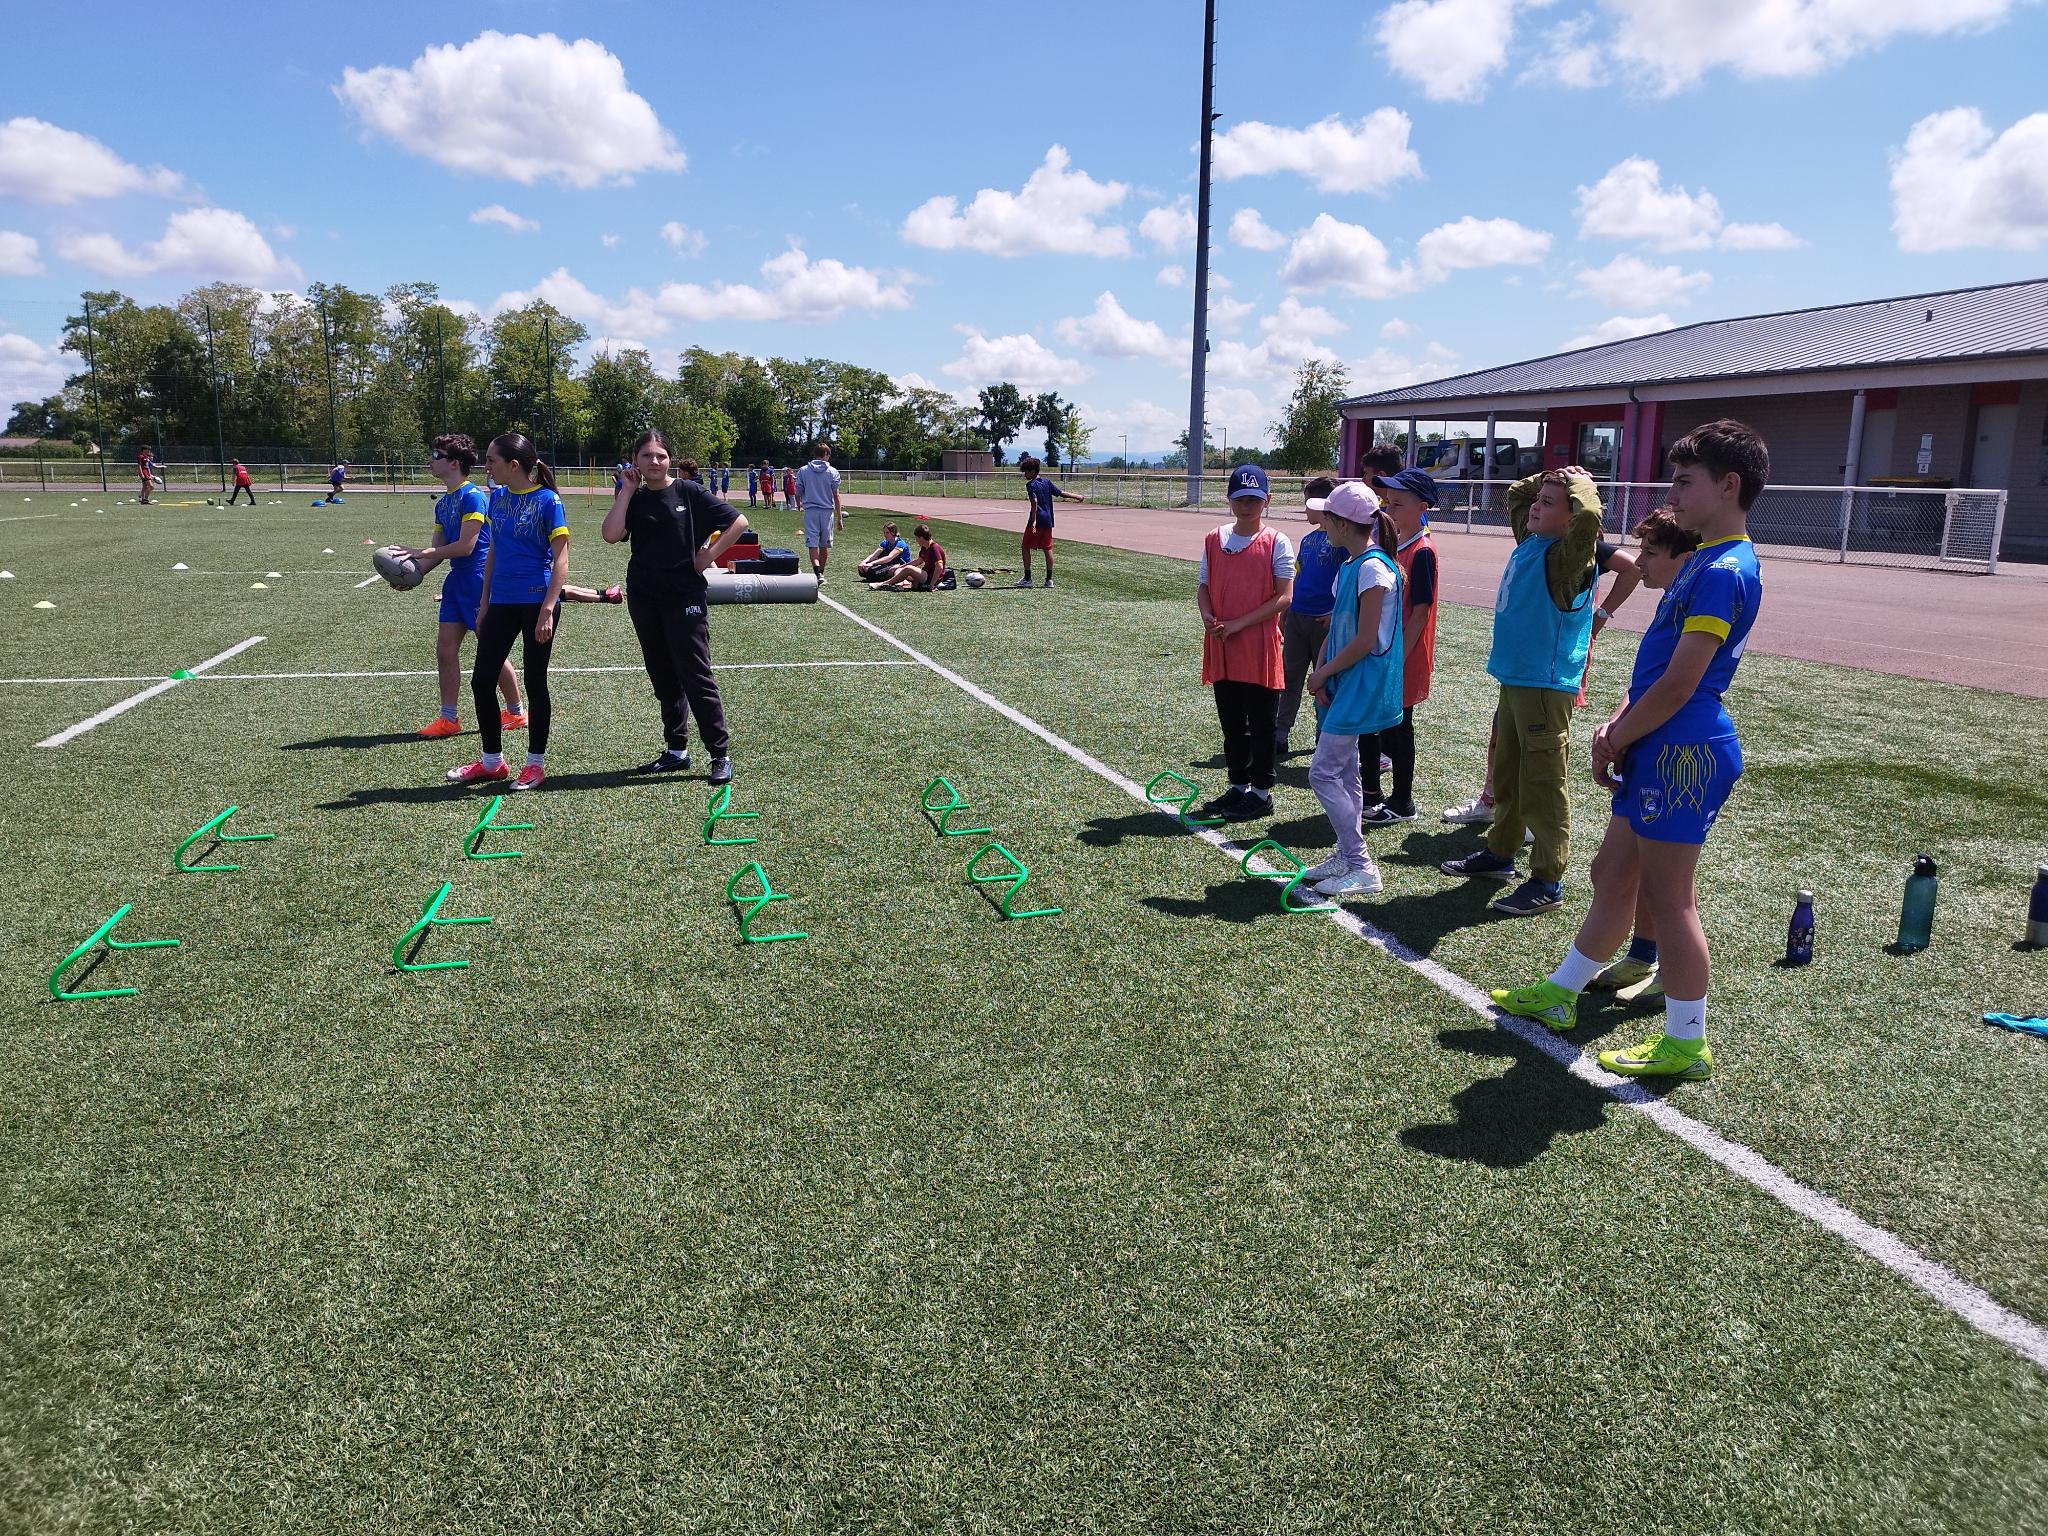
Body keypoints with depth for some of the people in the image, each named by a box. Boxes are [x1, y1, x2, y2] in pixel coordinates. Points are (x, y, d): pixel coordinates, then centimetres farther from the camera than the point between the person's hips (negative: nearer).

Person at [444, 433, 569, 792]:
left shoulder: (547, 500, -10)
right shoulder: (498, 497, 9)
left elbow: (560, 559, -12)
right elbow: (492, 552, 17)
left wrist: (547, 610, -19)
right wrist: (484, 603, 15)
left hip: (536, 603, -7)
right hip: (501, 603, 7)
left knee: (535, 683, 3)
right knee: (481, 681, 7)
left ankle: (536, 763, 17)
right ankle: (492, 761, 20)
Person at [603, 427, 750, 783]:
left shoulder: (689, 492, -4)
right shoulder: (632, 498, 6)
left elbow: (738, 522, -5)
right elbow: (611, 535, -12)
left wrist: (709, 556, -8)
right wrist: (627, 490, -8)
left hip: (684, 597, -5)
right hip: (644, 598, 5)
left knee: (696, 676, -6)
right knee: (663, 678, 12)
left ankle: (721, 754, -1)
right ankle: (676, 750, 22)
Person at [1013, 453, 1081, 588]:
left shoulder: (1030, 485, -10)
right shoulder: (1047, 482, 9)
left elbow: (1034, 502, -21)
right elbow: (1061, 493, 10)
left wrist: (1033, 521, -27)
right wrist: (1076, 497, 22)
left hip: (1036, 521, -7)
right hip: (1048, 520, 7)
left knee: (1026, 547, 3)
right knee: (1048, 549, 10)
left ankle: (1027, 578, 1)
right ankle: (1049, 579, 10)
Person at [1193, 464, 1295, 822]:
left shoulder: (1276, 543, -6)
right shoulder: (1214, 540, 8)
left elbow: (1284, 597, -10)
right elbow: (1203, 586, 11)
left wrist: (1239, 624, -16)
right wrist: (1208, 617, -10)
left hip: (1260, 649, -5)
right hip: (1221, 649, 5)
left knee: (1261, 723, 4)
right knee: (1231, 722, 14)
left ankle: (1261, 792, 14)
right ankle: (1238, 786, 26)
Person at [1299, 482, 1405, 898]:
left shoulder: (1373, 568, -19)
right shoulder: (1349, 566, 11)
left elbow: (1364, 641, -21)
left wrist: (1324, 674, -10)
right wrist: (1320, 672, 0)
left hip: (1361, 686, -10)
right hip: (1343, 684, 10)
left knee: (1323, 773, -9)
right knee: (1344, 772, 15)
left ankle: (1361, 868, -2)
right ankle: (1347, 857, 25)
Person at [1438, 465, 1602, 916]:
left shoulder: (1568, 555, -14)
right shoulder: (1529, 541, 10)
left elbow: (1589, 516, -35)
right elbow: (1514, 493, 27)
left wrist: (1580, 483, -16)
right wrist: (1548, 478, 12)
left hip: (1546, 685, -9)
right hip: (1514, 678, 9)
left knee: (1541, 786, -3)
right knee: (1506, 774, 20)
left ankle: (1547, 882, 4)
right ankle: (1500, 853, 36)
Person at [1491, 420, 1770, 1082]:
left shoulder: (1725, 571, -18)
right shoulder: (1703, 559, 14)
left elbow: (1679, 684, -20)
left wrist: (1615, 740, -8)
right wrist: (1616, 725, 5)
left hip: (1683, 752, -10)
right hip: (1659, 751, 10)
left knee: (1667, 895, -1)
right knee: (1612, 873, 18)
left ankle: (1686, 1044, 12)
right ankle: (1559, 993, 32)